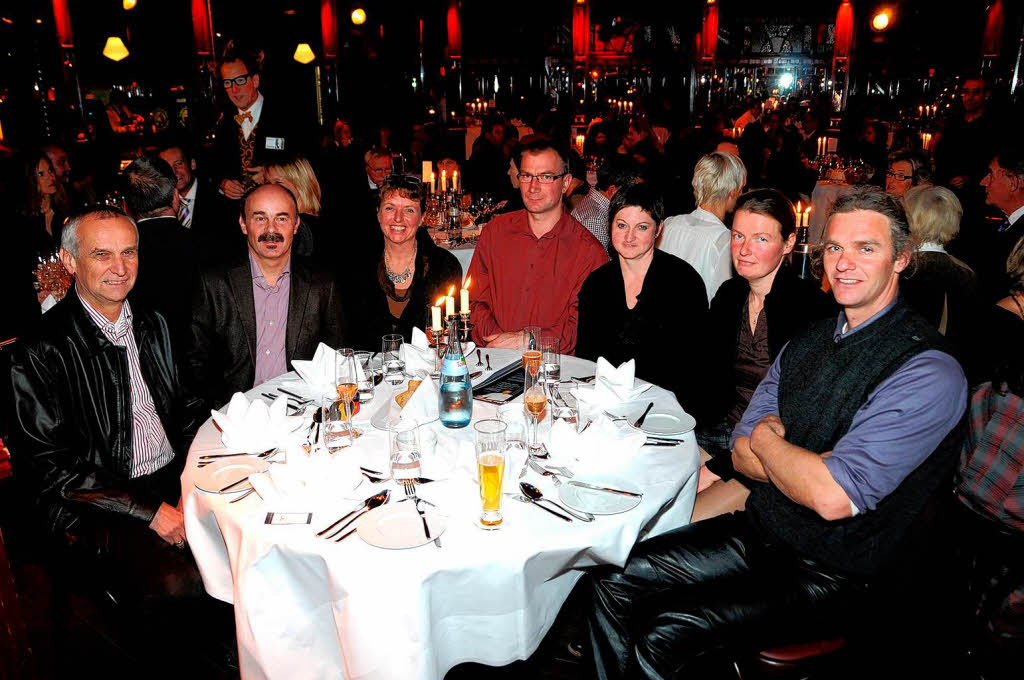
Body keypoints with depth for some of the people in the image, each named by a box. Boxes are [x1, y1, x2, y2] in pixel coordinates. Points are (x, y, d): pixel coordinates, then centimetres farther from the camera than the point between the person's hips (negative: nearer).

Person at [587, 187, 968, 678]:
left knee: (665, 636, -22)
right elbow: (742, 454, 6)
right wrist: (802, 465, -15)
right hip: (760, 533, 7)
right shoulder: (808, 342, 7)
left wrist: (766, 439, -8)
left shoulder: (929, 373, -18)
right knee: (612, 582, -5)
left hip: (832, 577, -7)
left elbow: (834, 498, -27)